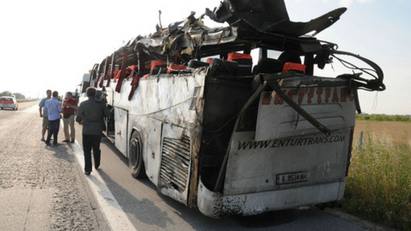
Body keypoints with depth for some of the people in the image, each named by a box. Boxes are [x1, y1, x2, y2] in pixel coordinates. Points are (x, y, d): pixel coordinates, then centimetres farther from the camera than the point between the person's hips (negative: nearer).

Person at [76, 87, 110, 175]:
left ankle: (87, 169, 1)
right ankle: (96, 166, 33)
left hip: (87, 131, -2)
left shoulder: (83, 104, -6)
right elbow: (107, 114, 0)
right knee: (96, 149, 19)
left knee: (87, 151, 4)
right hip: (97, 131, 2)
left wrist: (80, 121, 26)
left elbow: (78, 117, 3)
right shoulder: (100, 104, -3)